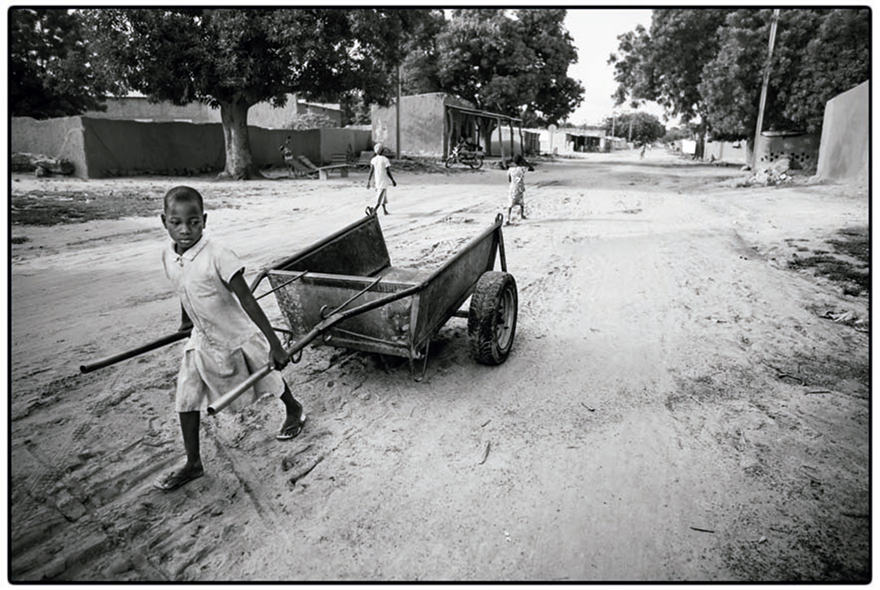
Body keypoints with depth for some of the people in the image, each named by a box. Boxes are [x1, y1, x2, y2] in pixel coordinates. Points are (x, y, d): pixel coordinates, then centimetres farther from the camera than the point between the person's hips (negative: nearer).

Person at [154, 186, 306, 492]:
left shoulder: (217, 256, -29)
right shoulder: (168, 256, -8)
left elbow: (248, 302, -28)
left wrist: (275, 344, -28)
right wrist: (186, 322, 29)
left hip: (240, 336, -5)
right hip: (203, 339, 6)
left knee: (269, 380, 16)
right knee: (186, 398, 4)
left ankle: (294, 410, 47)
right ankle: (193, 463, 21)